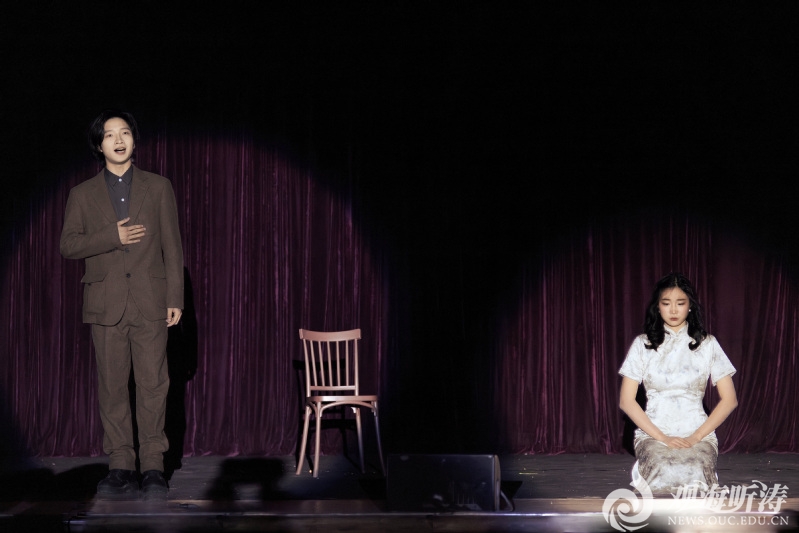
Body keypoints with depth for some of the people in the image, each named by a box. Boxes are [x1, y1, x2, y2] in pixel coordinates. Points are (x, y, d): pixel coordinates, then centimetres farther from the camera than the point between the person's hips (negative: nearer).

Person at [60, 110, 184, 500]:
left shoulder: (159, 188, 11)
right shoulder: (83, 195, 13)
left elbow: (172, 247, 8)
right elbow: (68, 245, 5)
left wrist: (175, 298, 1)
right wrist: (112, 237, -9)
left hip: (150, 302, -1)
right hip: (105, 304, 1)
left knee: (153, 385, -4)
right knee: (112, 388, 1)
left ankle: (153, 469, 1)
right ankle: (120, 469, 6)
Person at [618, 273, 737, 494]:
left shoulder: (707, 344, 6)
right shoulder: (642, 344, 5)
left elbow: (729, 400, 4)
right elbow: (626, 401, 1)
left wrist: (695, 437, -8)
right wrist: (662, 437, -10)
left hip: (698, 433, 1)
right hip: (653, 433, -1)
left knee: (694, 476, -33)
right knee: (666, 475, -34)